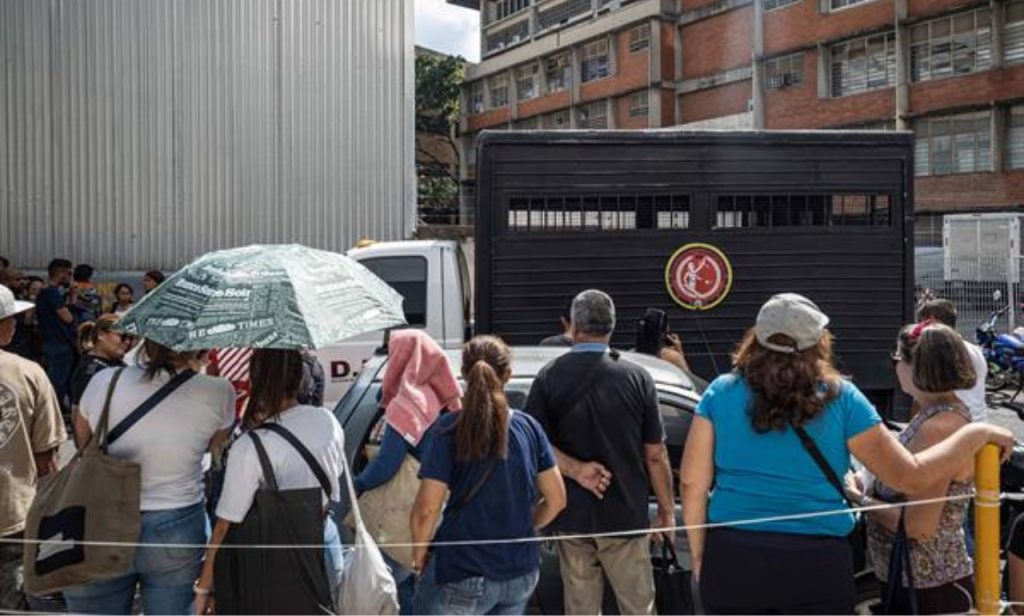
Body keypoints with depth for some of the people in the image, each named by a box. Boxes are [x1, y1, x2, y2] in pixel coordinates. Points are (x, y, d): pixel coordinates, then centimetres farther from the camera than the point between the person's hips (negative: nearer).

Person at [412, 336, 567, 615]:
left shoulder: (450, 428, -13)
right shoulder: (528, 426, 0)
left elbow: (427, 508, -16)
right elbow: (556, 498, 5)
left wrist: (419, 556, 1)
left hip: (463, 576, -5)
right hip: (521, 575, 5)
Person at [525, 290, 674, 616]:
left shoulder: (549, 377, -3)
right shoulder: (637, 378, -6)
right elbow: (655, 455, -4)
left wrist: (575, 468, -12)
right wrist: (667, 511, 5)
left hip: (571, 516, 2)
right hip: (625, 516, -1)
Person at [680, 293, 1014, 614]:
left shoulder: (721, 393, -1)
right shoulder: (840, 398, -4)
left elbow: (692, 482, -1)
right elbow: (911, 476, -4)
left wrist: (698, 554, 10)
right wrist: (977, 434, 8)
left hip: (732, 556, 2)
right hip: (817, 563, -1)